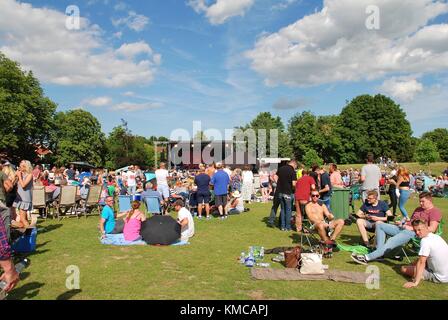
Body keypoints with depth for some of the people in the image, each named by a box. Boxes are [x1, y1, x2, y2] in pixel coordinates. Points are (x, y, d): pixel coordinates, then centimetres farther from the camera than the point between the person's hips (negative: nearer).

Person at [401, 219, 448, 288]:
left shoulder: (425, 241, -21)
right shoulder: (437, 237, 5)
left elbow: (422, 262, -23)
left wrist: (415, 283, -22)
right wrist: (415, 264, 23)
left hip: (440, 278, -8)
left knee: (404, 269, -4)